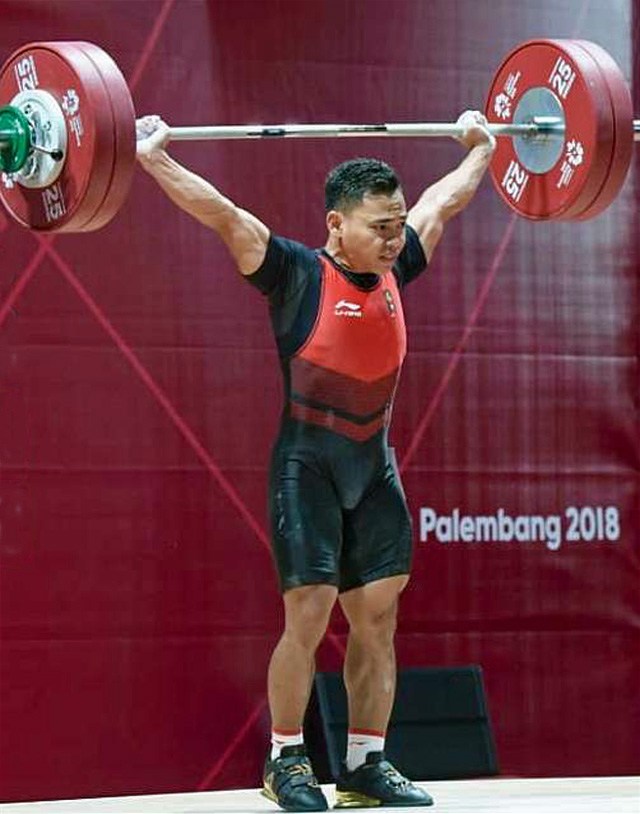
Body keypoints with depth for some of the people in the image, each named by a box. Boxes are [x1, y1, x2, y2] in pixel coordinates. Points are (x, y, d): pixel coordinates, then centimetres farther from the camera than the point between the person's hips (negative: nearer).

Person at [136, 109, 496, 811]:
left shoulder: (395, 271, 6)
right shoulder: (298, 275, -10)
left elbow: (442, 201, 21)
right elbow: (222, 215, -18)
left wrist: (479, 146, 34)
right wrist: (153, 157, -24)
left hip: (373, 466, 6)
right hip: (308, 464, -6)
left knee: (377, 616, 4)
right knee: (309, 613, -9)